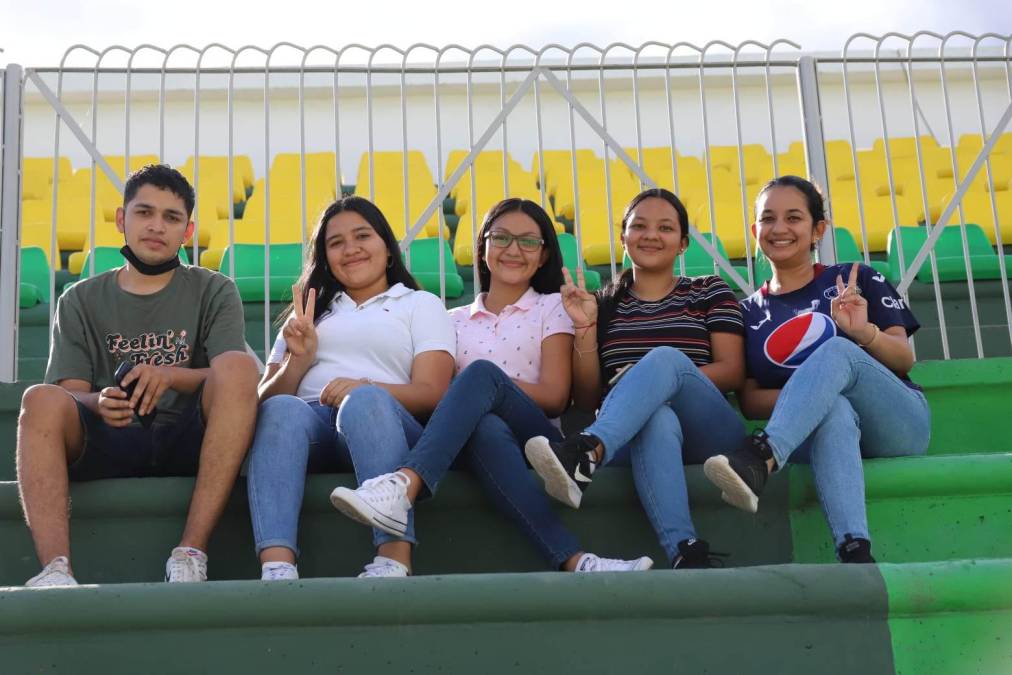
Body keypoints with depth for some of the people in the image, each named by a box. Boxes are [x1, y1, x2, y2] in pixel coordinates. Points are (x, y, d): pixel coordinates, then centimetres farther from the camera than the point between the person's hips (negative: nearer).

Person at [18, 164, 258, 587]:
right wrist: (99, 403, -20)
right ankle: (55, 569, -41)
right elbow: (70, 392, 4)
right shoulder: (81, 301, 16)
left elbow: (234, 378, -1)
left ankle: (191, 553, -36)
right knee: (41, 400, -27)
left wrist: (172, 377, -22)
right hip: (107, 445, 1)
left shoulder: (213, 291, 14)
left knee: (238, 365, -28)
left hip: (187, 443, -1)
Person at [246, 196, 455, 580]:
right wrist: (298, 359, 4)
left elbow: (432, 394, 4)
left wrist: (365, 389, -14)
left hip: (382, 419, -2)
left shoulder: (421, 304, 23)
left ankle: (393, 563, -54)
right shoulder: (311, 312, 35)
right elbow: (265, 399, 24)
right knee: (282, 409, -34)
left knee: (365, 401, -38)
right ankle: (277, 569, -53)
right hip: (309, 421, 2)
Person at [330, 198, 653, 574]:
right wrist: (476, 386, -7)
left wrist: (480, 381, -7)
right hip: (477, 441, 1)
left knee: (481, 374, -33)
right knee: (486, 428, -39)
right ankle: (573, 560, -56)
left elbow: (555, 398, 4)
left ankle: (404, 486, -56)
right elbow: (440, 393, 16)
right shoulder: (457, 320, 26)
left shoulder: (552, 307, 18)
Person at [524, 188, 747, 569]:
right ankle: (686, 554, -58)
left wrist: (661, 376, -10)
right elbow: (586, 400, 16)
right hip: (632, 439, 1)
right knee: (656, 418, -39)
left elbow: (732, 372, 6)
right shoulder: (604, 304, 21)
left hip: (707, 434, 0)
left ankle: (584, 454, -55)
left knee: (664, 356, -33)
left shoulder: (710, 292, 19)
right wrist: (585, 326, 2)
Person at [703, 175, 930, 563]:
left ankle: (760, 459, -53)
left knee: (837, 350, -31)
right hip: (823, 432, 0)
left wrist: (865, 332, -19)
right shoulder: (750, 311, 15)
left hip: (895, 426, 0)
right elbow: (749, 401, 9)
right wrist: (814, 393, -12)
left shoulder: (858, 280, 10)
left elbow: (905, 360, 4)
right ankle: (855, 552, -59)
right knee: (833, 411, -38)